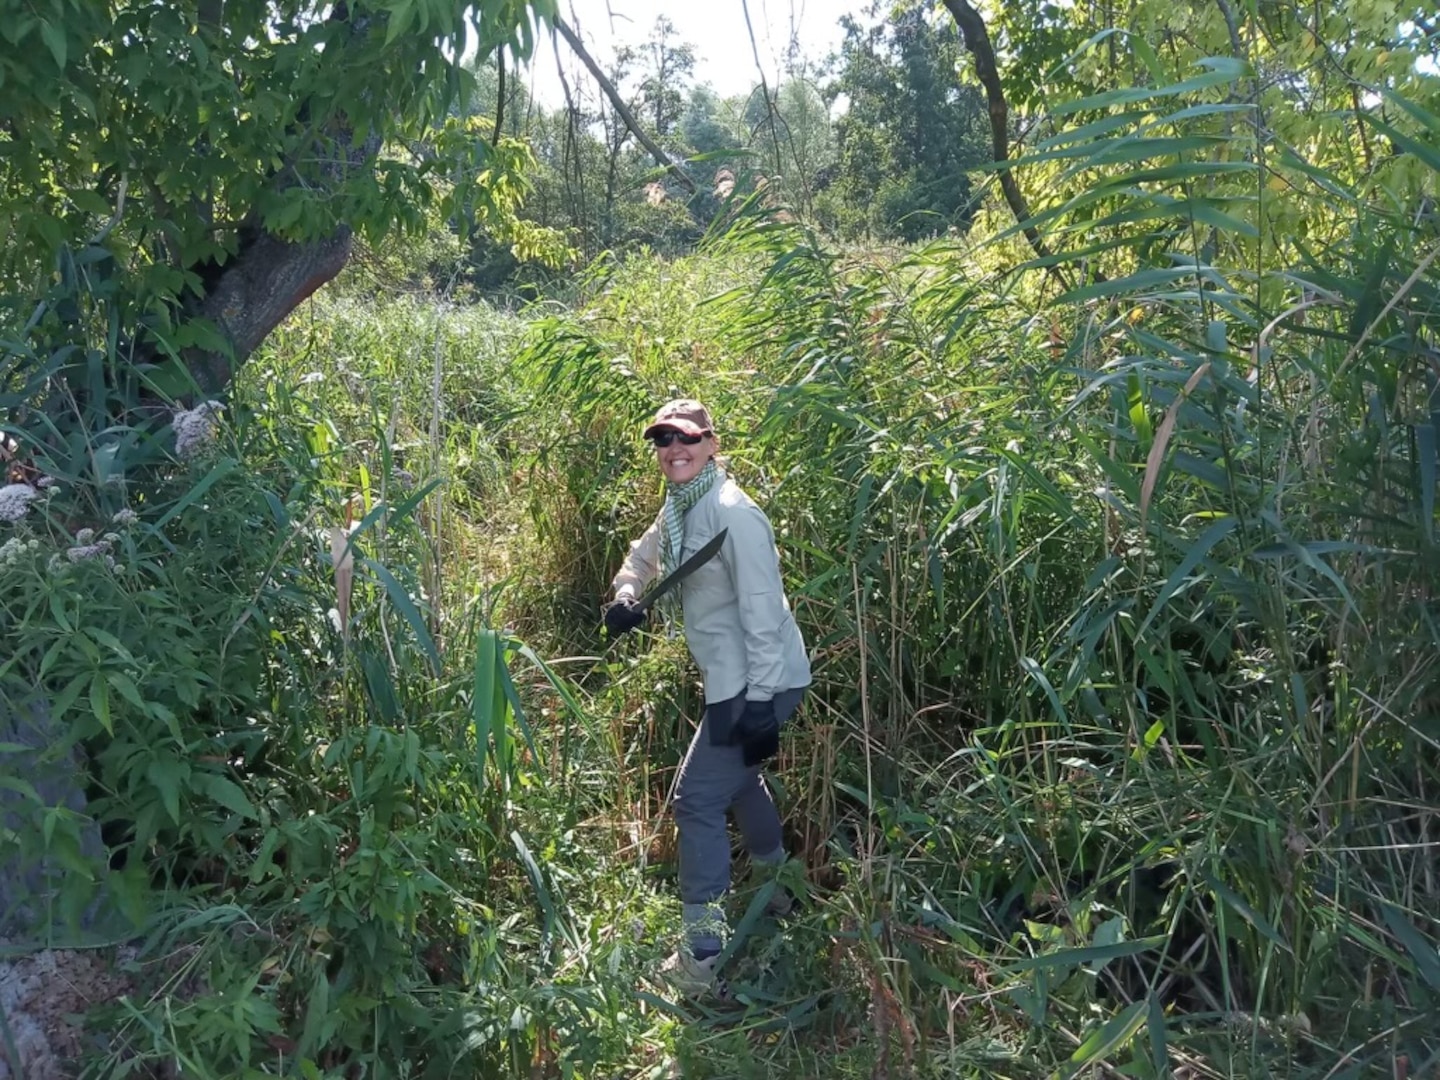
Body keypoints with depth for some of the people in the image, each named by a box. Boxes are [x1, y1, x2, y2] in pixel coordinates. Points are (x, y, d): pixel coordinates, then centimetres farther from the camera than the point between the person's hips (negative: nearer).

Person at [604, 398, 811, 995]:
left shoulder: (732, 513, -21)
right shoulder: (678, 507, 6)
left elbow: (762, 611, -24)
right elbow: (645, 553, 24)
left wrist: (760, 702, -25)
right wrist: (625, 594, 1)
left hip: (758, 683, -10)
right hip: (730, 679, 10)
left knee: (698, 799, -8)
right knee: (737, 777, 28)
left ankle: (703, 954, 1)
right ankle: (776, 890, 51)